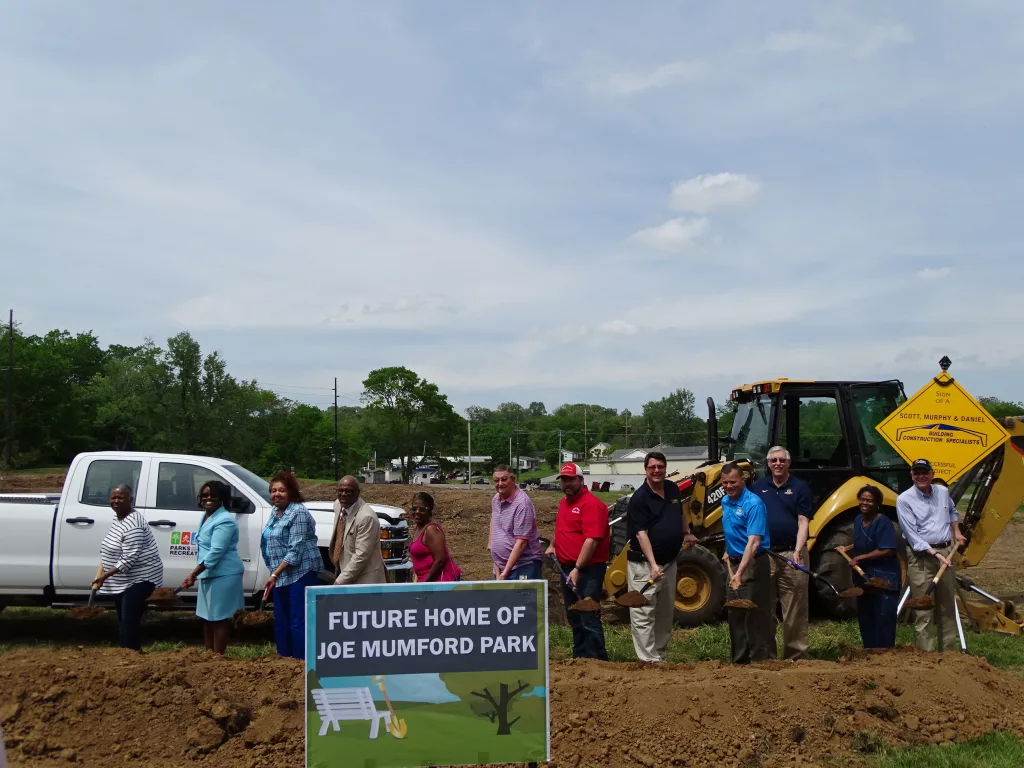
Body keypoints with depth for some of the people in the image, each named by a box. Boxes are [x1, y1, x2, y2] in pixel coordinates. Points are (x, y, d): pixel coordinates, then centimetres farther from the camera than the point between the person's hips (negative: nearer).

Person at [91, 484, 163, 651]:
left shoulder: (132, 525, -23)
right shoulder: (118, 517, 8)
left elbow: (129, 559, -26)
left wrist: (105, 575, -24)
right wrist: (102, 574, 12)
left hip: (140, 578, -10)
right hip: (122, 581, 10)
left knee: (129, 621, -12)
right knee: (122, 620, 15)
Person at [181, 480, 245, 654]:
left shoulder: (224, 521, -18)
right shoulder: (206, 517, 13)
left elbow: (216, 552, -24)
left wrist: (193, 574, -24)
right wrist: (197, 573, 19)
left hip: (223, 575, -10)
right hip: (208, 575, 10)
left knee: (219, 618, -4)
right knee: (207, 617, 16)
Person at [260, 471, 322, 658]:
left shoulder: (298, 512, -15)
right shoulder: (276, 512, 12)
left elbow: (295, 550, -20)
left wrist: (274, 574, -21)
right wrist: (274, 574, 12)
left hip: (299, 573, -9)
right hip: (281, 575, 9)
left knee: (298, 621, -7)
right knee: (281, 621, 16)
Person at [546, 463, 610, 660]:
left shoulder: (591, 504, -15)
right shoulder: (564, 502, 14)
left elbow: (592, 540, -23)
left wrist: (577, 568, -25)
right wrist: (552, 545, 16)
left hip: (587, 570, -9)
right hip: (567, 569, 10)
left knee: (589, 618, -10)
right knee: (574, 618, 16)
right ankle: (579, 657, 27)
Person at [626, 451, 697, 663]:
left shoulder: (673, 489, 6)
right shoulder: (639, 498, -16)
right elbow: (641, 534, -23)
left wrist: (687, 533, 35)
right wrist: (653, 564, -30)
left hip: (669, 561, 8)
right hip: (644, 564, -8)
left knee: (666, 613, 15)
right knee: (643, 614, -7)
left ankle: (660, 657, 26)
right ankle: (649, 660, -5)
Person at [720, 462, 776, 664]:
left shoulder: (753, 504, -19)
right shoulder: (725, 501, 7)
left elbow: (754, 542, -27)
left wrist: (740, 572, -34)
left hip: (753, 564, -9)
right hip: (735, 563, 9)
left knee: (757, 615, -5)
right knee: (735, 614, 14)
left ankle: (762, 660, 3)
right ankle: (740, 660, 24)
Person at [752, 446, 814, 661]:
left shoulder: (799, 487, 3)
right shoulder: (758, 487, 10)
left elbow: (803, 522, -3)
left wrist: (798, 551, -16)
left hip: (792, 554, -2)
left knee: (795, 610, 1)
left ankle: (796, 654, 8)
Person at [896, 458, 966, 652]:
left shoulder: (942, 492, 7)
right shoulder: (904, 500, -10)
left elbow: (952, 511, 32)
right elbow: (912, 536, -16)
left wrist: (956, 532, 20)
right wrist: (936, 554, -22)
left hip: (945, 552, 6)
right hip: (921, 556, -6)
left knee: (947, 605, 13)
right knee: (924, 609, -6)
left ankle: (949, 650, 24)